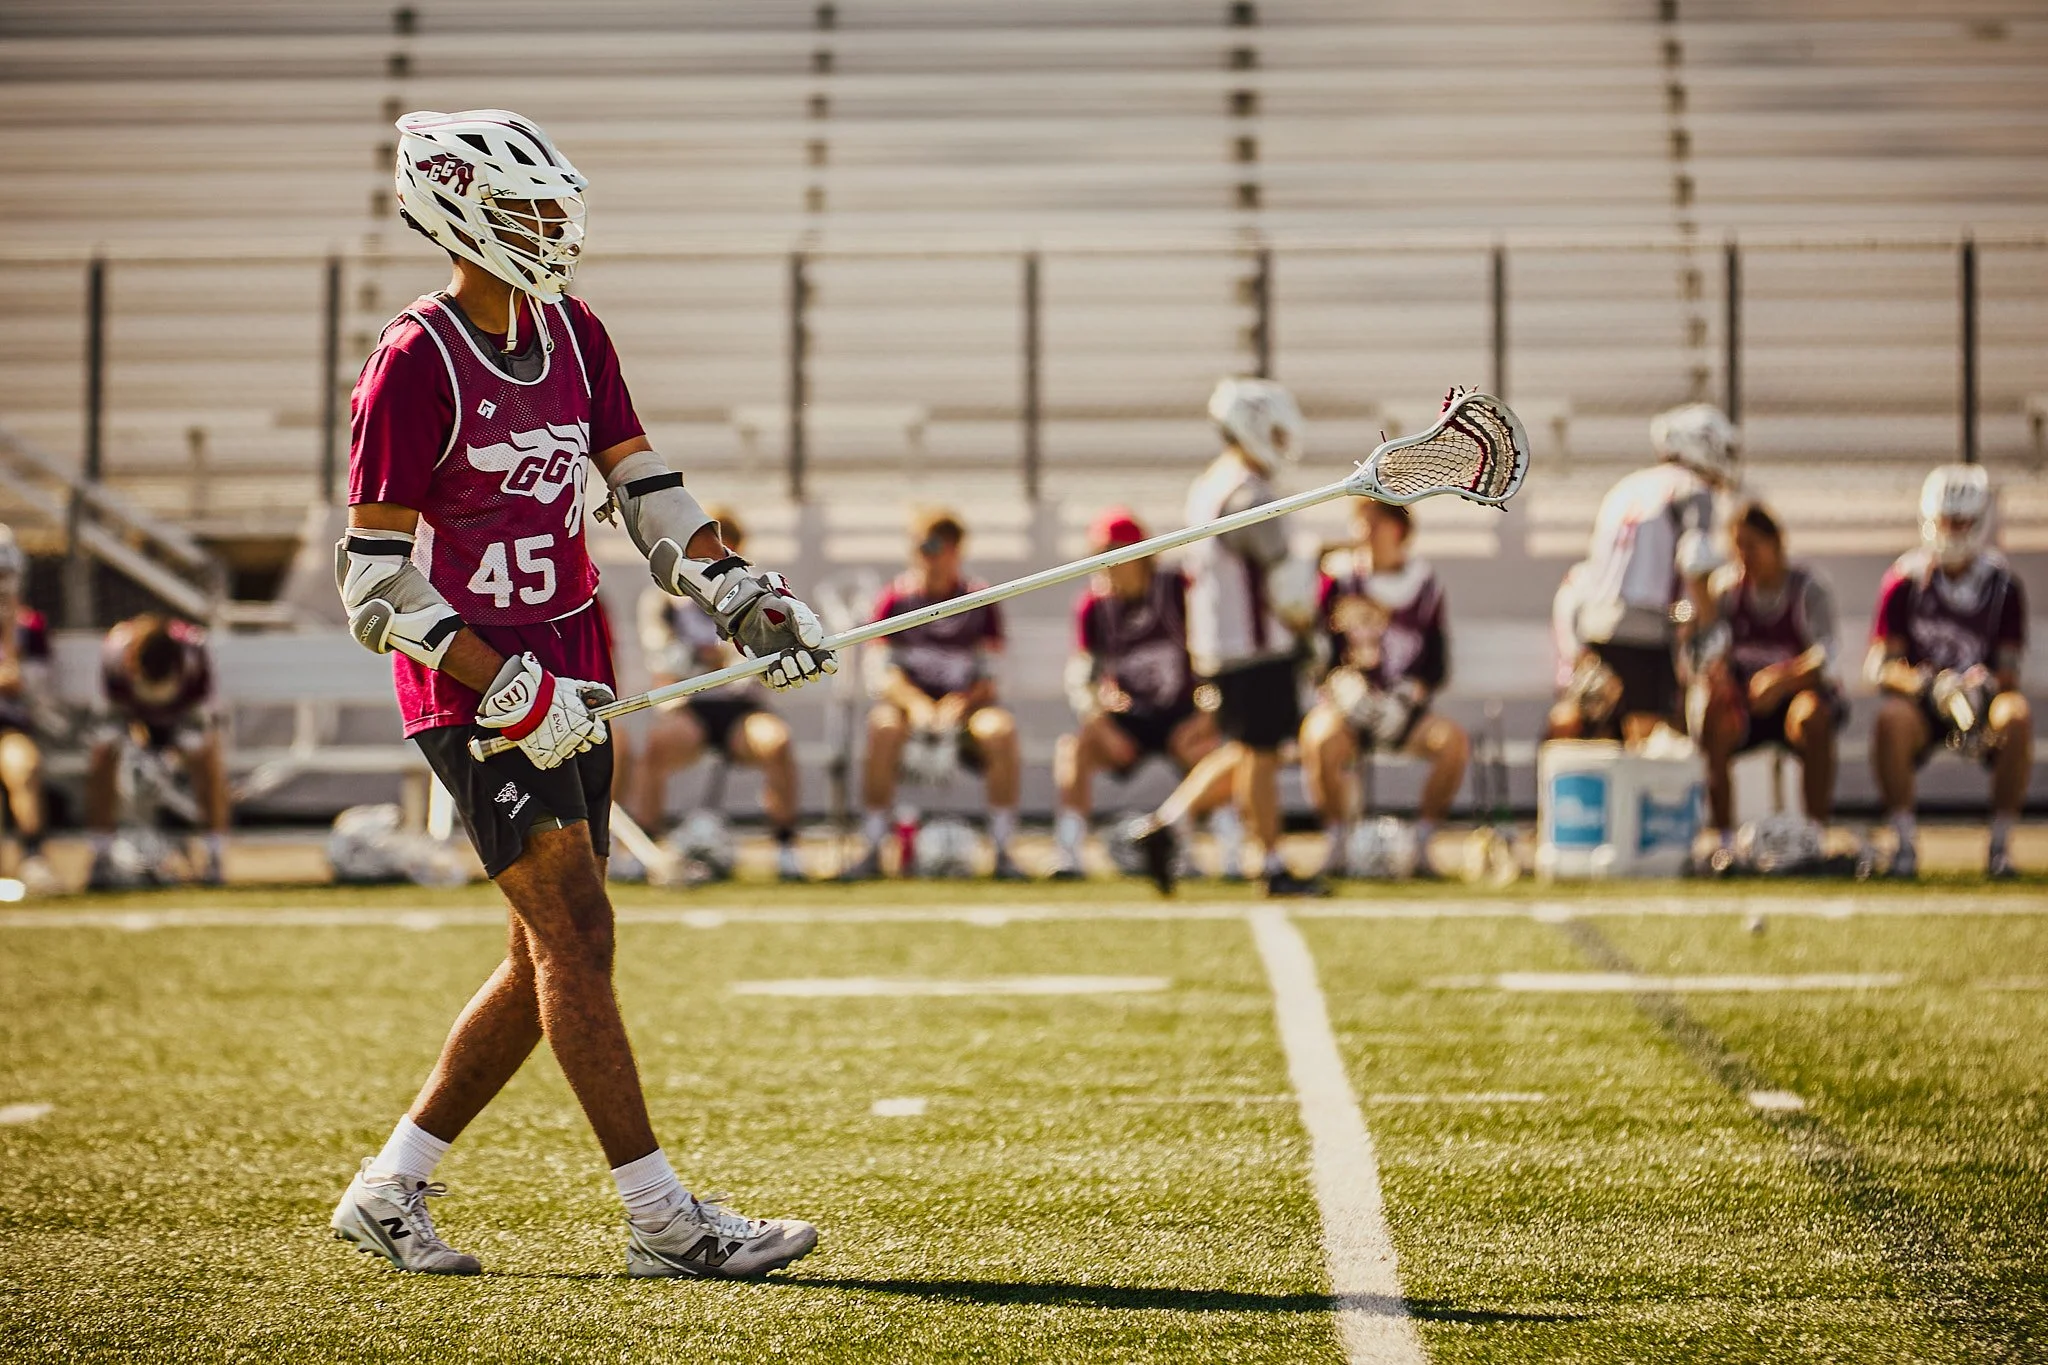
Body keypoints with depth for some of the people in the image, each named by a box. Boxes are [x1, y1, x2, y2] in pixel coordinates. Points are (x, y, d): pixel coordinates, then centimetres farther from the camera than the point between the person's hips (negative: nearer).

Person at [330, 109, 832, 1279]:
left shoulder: (573, 335, 10)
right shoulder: (417, 363, -13)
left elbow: (647, 491, 12)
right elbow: (376, 582, -14)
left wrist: (745, 597, -3)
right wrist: (509, 690, -20)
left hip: (569, 677, 8)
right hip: (473, 688, -8)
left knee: (551, 961, 9)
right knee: (577, 933, -11)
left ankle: (390, 1191, 20)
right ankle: (663, 1221, -7)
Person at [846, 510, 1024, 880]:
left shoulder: (979, 601, 2)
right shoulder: (896, 598, 1)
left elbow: (989, 679, -1)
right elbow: (883, 673, -4)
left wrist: (959, 704, -21)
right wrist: (915, 704, -23)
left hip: (963, 703, 1)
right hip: (907, 700, -1)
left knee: (1001, 730, -31)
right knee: (884, 728, -36)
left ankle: (1002, 850, -21)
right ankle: (871, 850, -27)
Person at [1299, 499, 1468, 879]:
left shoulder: (1424, 584, 7)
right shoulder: (1339, 580, 0)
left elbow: (1437, 663, 5)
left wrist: (1409, 695, -12)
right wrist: (1341, 682, -20)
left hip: (1401, 707, 2)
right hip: (1348, 704, -2)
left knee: (1454, 741, -26)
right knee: (1321, 741, -36)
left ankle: (1422, 842, -15)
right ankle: (1337, 843, -20)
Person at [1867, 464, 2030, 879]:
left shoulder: (2003, 587, -1)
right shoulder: (1904, 582, -3)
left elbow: (2009, 671, -3)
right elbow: (1881, 663, -7)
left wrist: (1986, 686, -27)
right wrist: (1927, 684, -26)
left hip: (1977, 702, 1)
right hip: (1920, 702, -1)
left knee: (2017, 716, -32)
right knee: (1890, 720, -35)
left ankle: (2000, 844, -23)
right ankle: (1904, 842, -25)